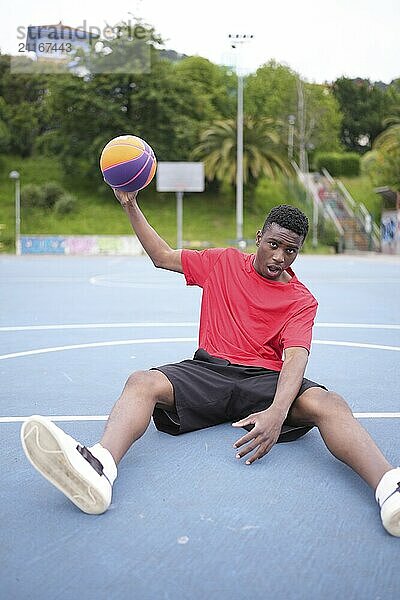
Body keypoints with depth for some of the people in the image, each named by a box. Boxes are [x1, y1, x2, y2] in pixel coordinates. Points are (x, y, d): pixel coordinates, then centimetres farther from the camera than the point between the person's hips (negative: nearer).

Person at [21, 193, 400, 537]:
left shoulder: (301, 301, 4)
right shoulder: (223, 262, 13)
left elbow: (295, 359, -12)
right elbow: (162, 256, 21)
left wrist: (277, 413, -32)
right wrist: (131, 205, 14)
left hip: (264, 380, -1)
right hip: (208, 371, 2)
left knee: (328, 403, -33)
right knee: (141, 382, -29)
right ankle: (99, 469, -58)